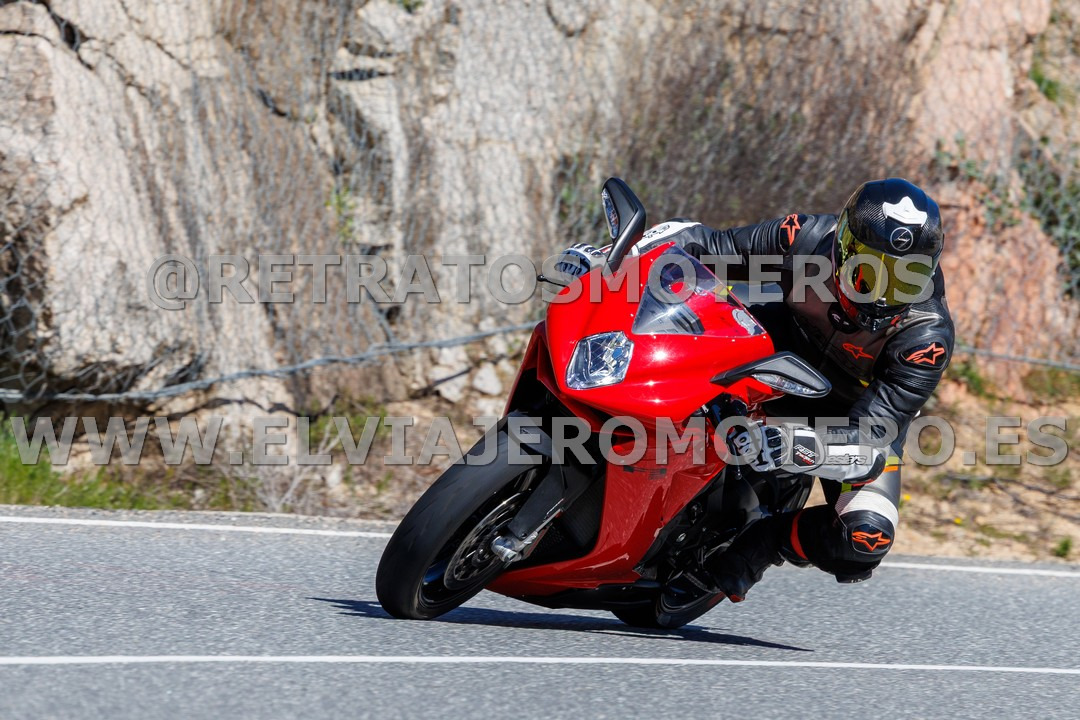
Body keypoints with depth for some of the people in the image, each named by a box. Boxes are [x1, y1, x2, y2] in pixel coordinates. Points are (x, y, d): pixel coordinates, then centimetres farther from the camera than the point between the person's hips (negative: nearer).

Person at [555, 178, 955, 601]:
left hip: (859, 414, -2)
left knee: (867, 539, -29)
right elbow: (707, 245, -14)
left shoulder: (929, 336, -34)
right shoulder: (807, 239, -28)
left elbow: (870, 439, -39)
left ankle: (756, 548, -5)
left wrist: (794, 447, -58)